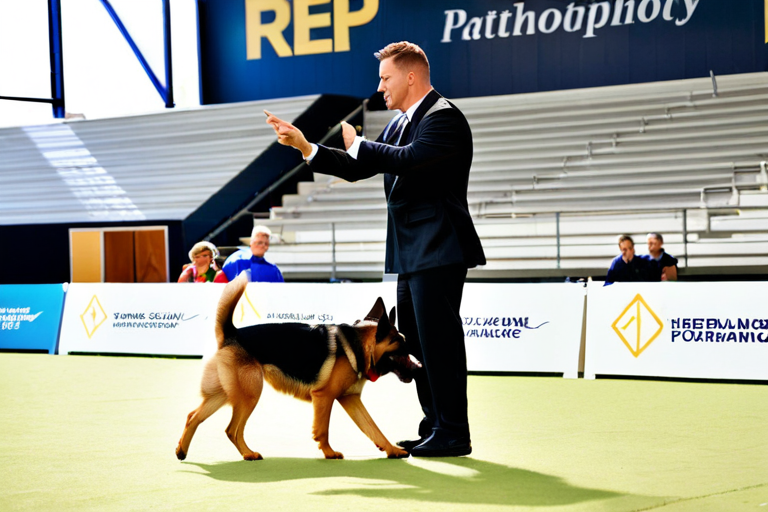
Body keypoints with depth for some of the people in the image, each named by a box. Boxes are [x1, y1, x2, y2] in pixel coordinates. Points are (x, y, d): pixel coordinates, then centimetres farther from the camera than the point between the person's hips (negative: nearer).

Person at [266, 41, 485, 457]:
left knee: (438, 339, -9)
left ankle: (453, 434, -4)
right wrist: (304, 146, 10)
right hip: (412, 253, 10)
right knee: (414, 342, 13)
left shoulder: (443, 118, -12)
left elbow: (409, 158, -28)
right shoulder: (400, 123, 19)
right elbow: (358, 169, 19)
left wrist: (358, 144, -13)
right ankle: (434, 427, 21)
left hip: (438, 251, -10)